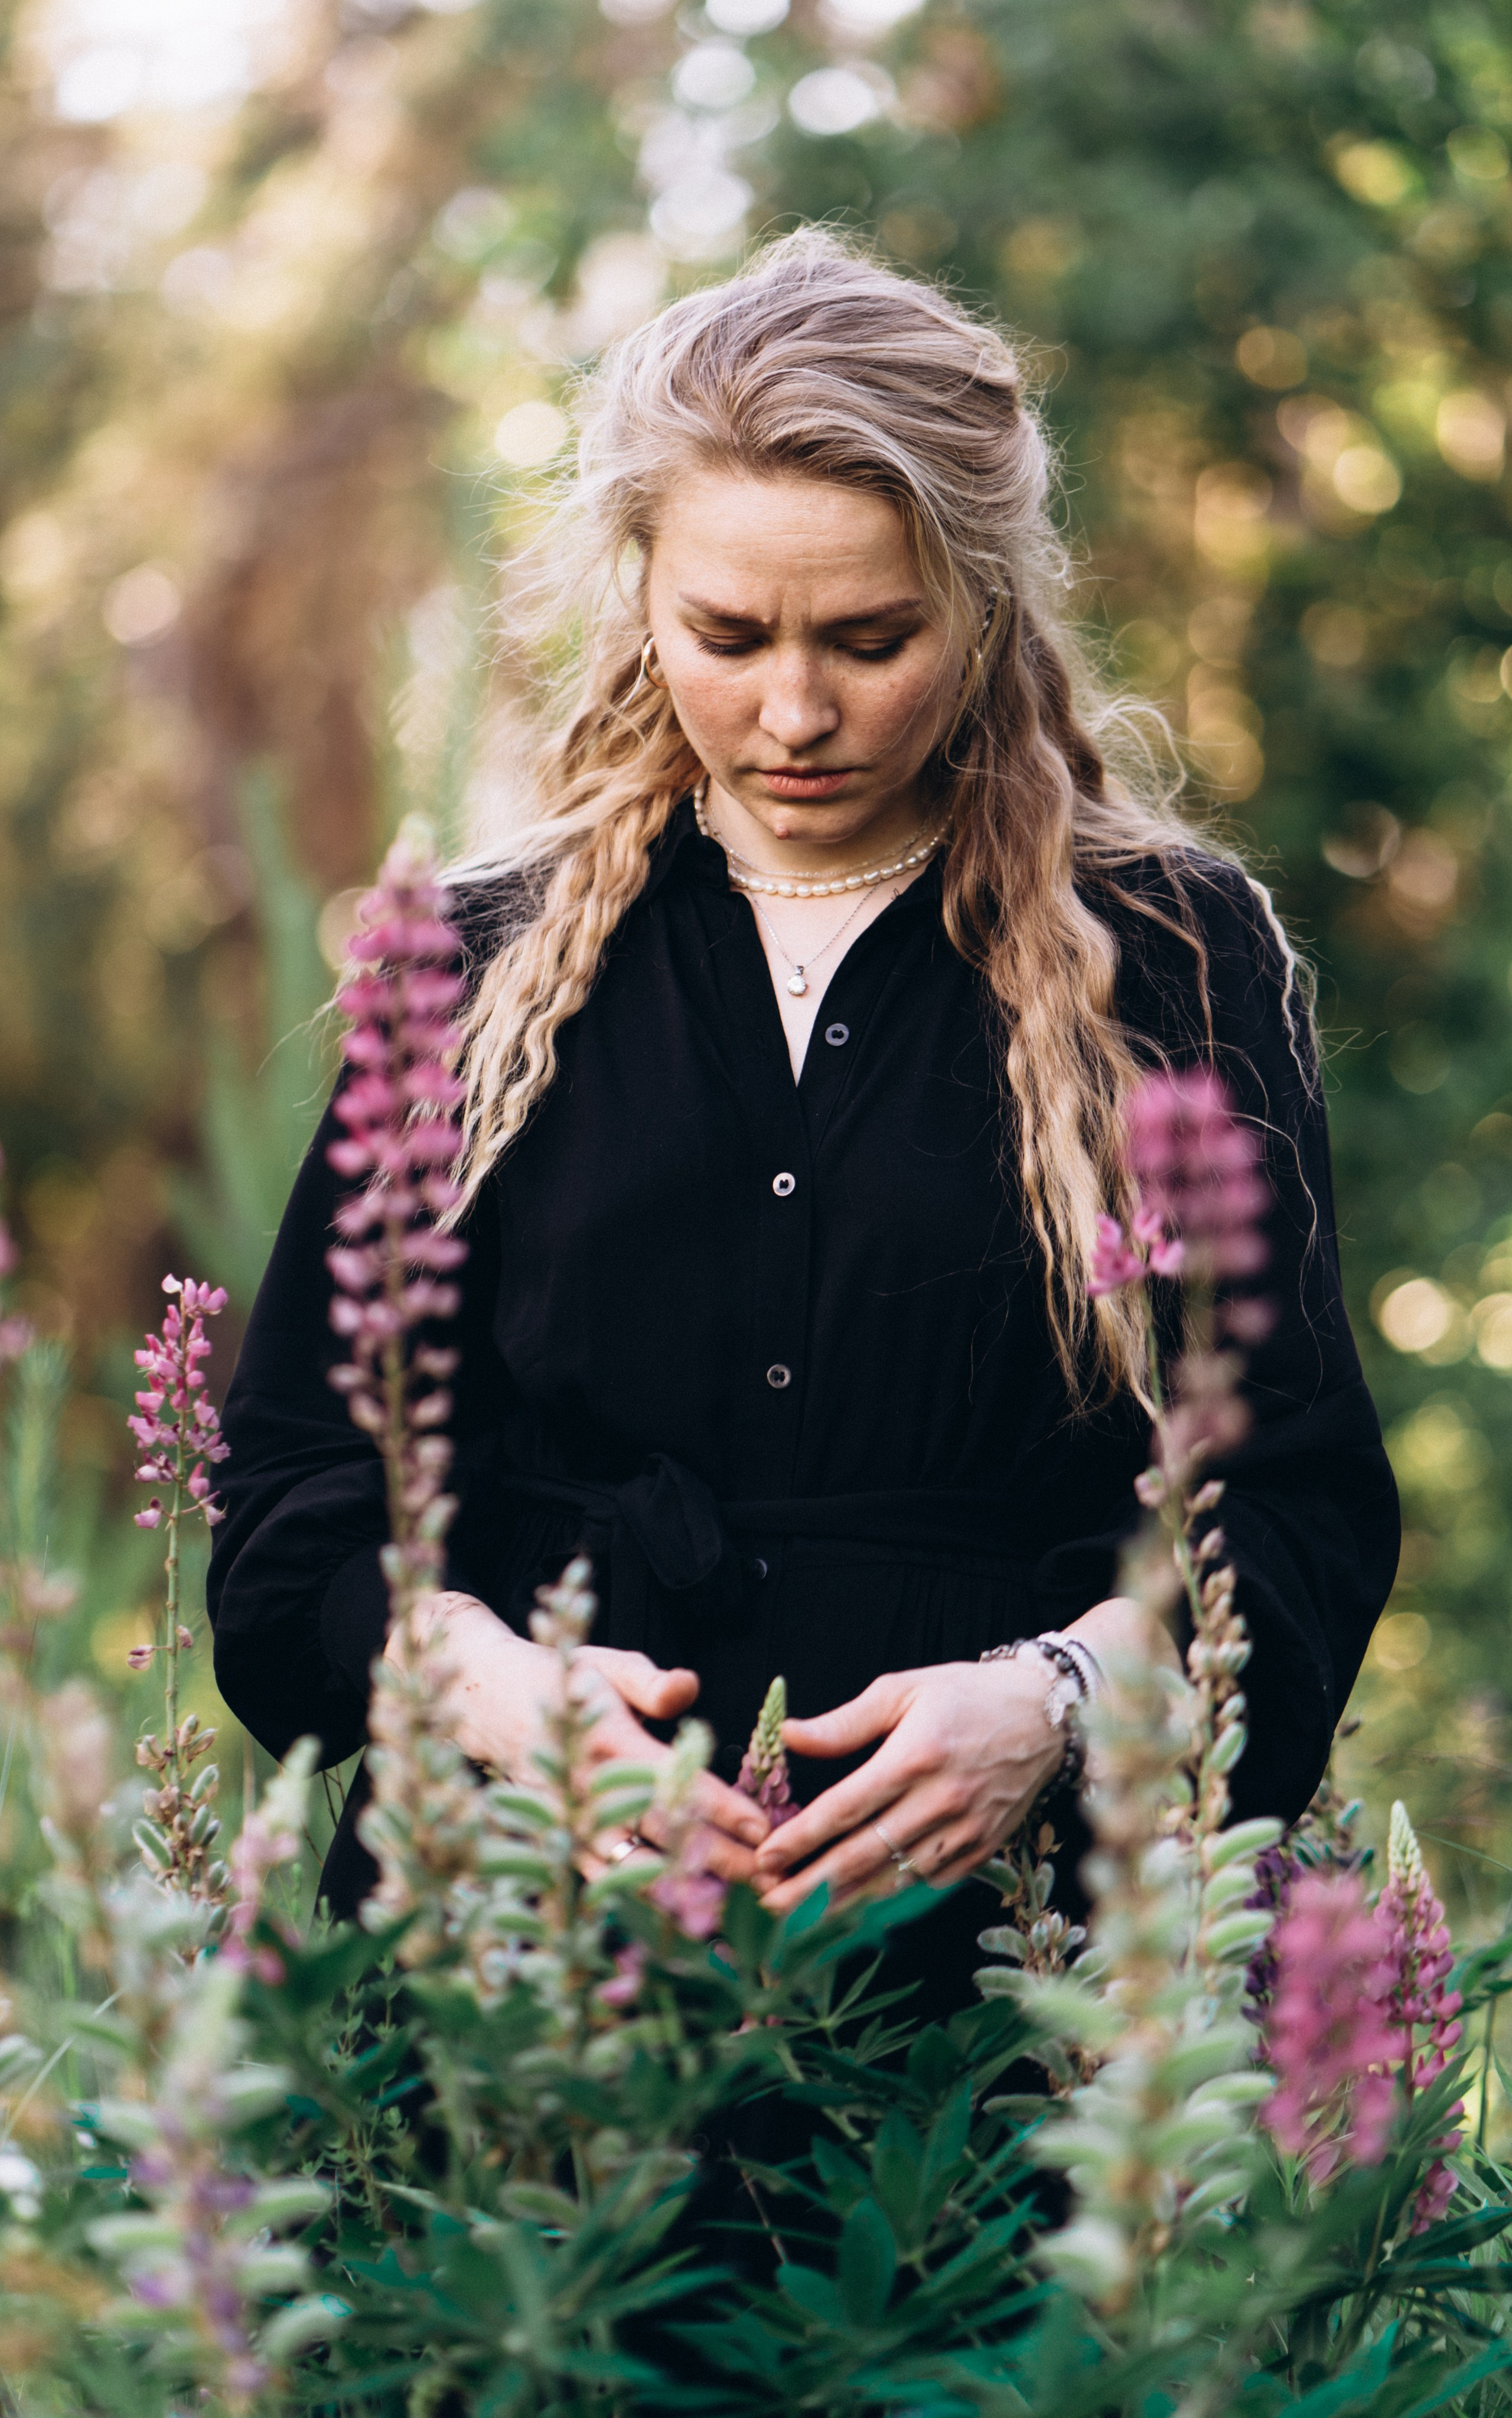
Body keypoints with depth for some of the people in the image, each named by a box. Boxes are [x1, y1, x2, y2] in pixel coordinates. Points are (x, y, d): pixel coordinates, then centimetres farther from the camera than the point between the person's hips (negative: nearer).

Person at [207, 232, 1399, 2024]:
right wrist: (500, 1690, -11)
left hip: (1015, 1938, -1)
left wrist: (1048, 1702, -16)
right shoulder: (491, 969, 13)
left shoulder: (1180, 963, 8)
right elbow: (304, 1506, 10)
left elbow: (1300, 1508, 4)